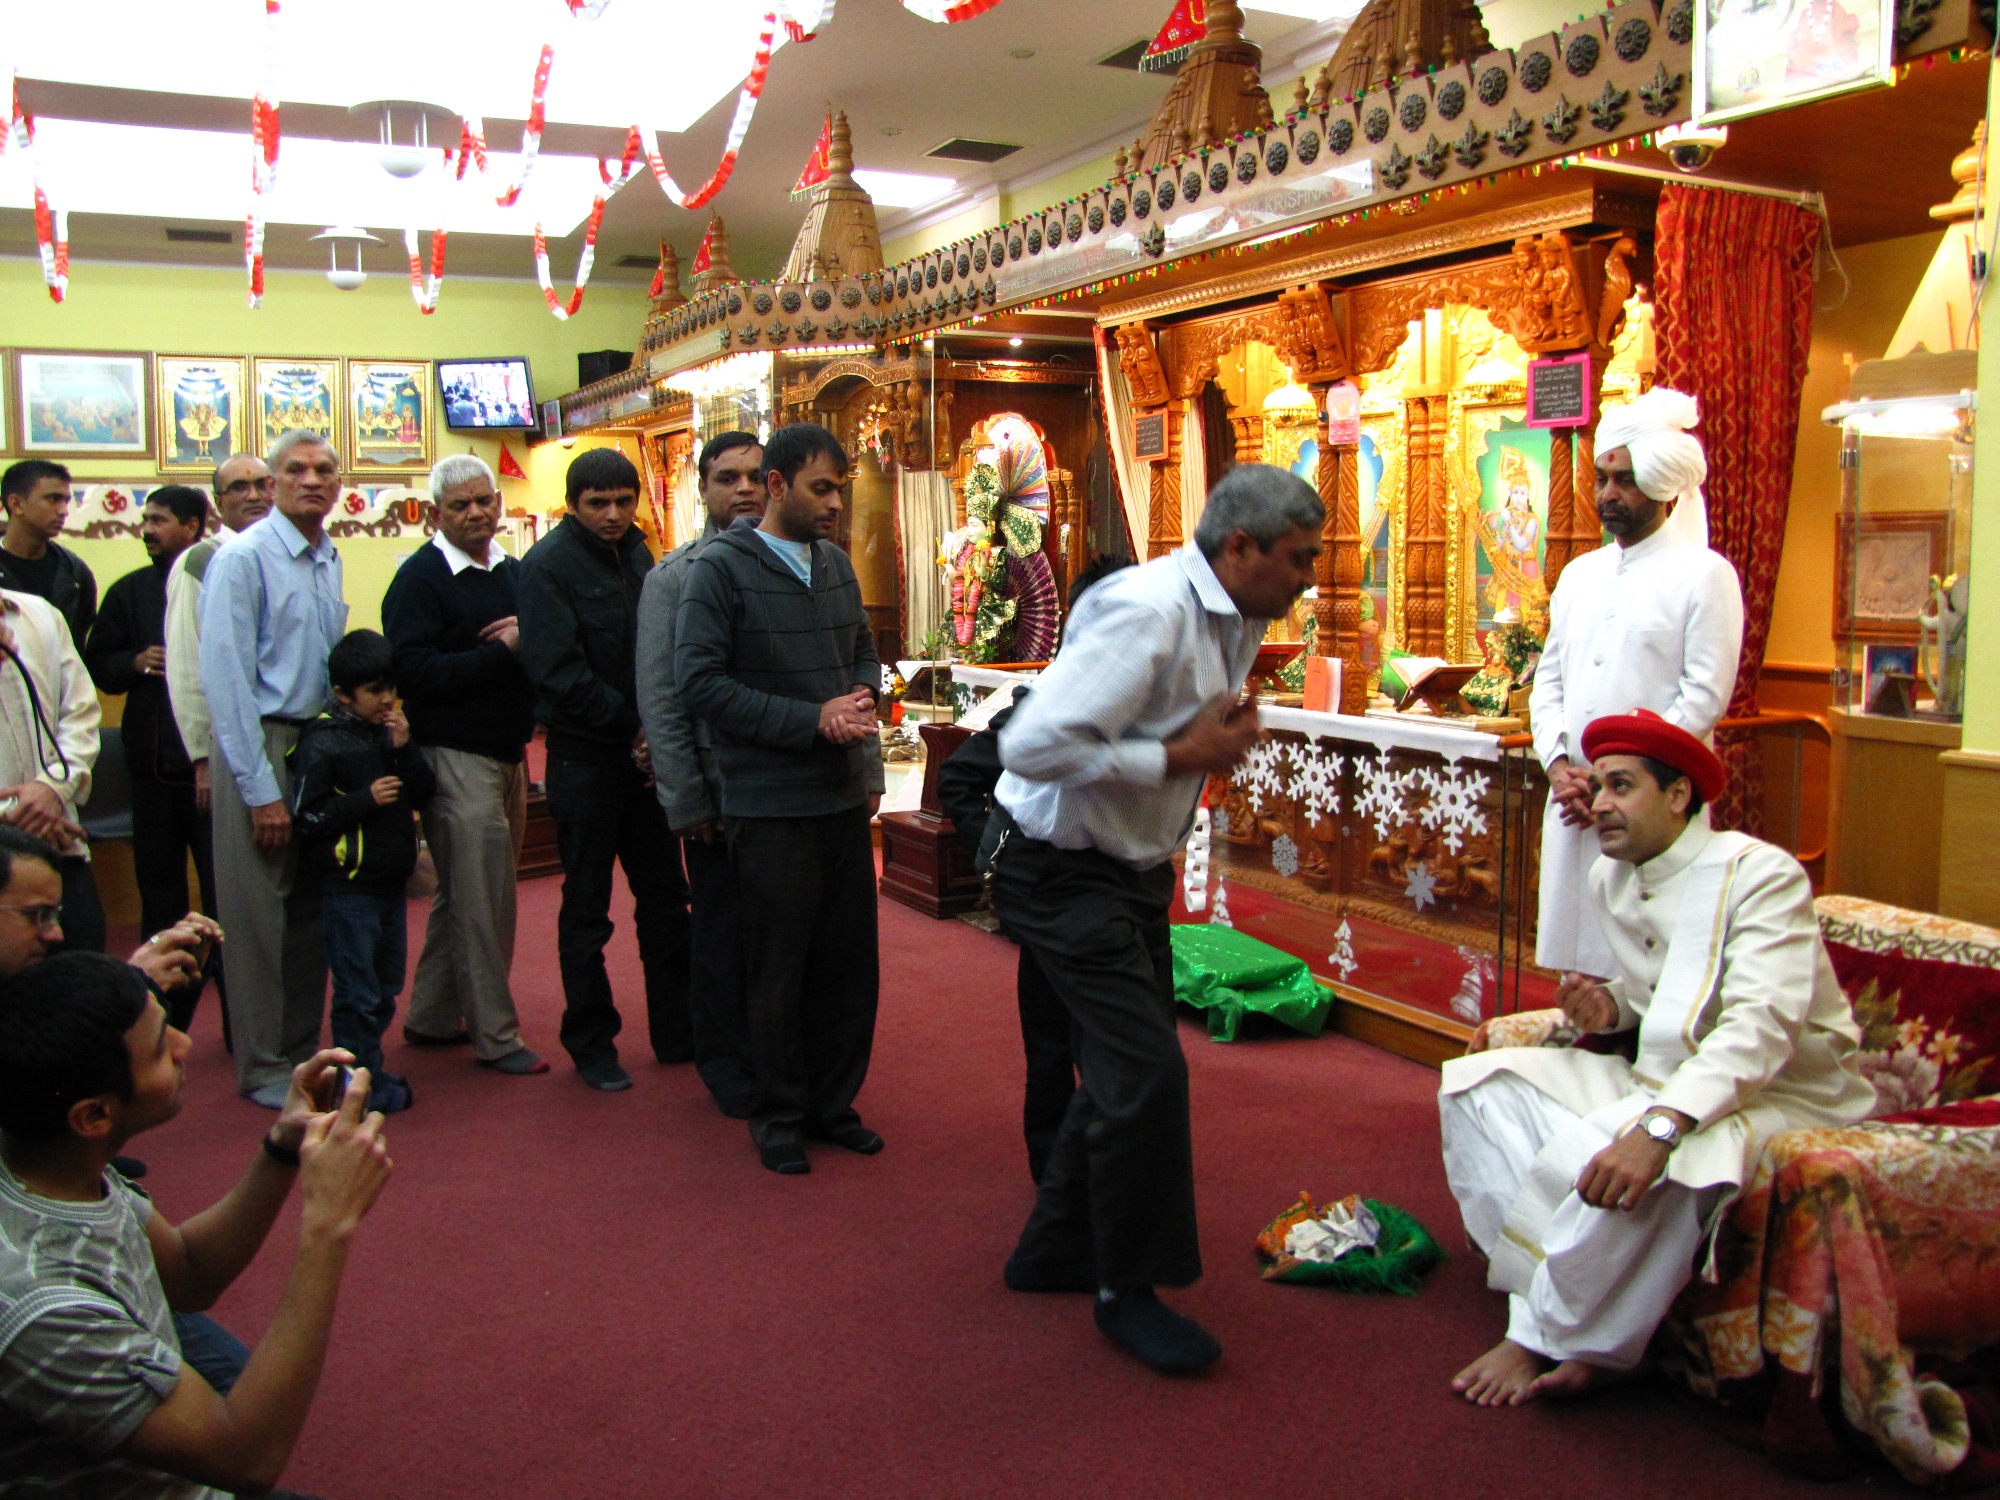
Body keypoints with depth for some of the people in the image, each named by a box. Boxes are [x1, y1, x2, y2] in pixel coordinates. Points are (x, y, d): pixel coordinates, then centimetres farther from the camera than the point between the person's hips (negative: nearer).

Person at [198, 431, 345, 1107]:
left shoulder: (330, 561, 11)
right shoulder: (244, 557, -12)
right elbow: (226, 679, -16)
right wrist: (261, 790, -17)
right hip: (262, 747, -7)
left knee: (313, 908, 14)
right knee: (261, 913, 1)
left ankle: (303, 1051, 27)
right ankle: (264, 1069, 14)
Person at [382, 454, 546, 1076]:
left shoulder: (514, 572, 13)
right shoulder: (420, 577, -8)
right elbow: (415, 671, -18)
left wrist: (534, 638, -8)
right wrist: (504, 652, -19)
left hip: (507, 753, 8)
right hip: (455, 756, -8)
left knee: (464, 895, 16)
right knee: (483, 900, -4)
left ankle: (431, 1018, 28)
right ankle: (495, 1035, 7)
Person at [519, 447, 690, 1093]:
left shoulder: (637, 554, 10)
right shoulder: (548, 564, -10)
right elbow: (557, 671, -18)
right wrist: (632, 721, -15)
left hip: (645, 752, 6)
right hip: (584, 755, -6)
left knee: (665, 897, 11)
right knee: (587, 910, 5)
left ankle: (676, 1032, 22)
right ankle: (591, 1043, 17)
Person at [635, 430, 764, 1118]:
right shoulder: (674, 576, -2)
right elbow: (660, 699, -4)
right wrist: (686, 799, -7)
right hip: (722, 792, -2)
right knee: (723, 932, 10)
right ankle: (729, 1067, 27)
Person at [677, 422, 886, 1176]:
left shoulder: (836, 563, 11)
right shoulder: (721, 568, -8)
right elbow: (700, 682, -14)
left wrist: (860, 704, -2)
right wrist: (812, 719, -18)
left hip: (845, 797, 6)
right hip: (770, 805, -6)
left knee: (851, 961, 11)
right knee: (777, 971, 6)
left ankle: (833, 1101, 27)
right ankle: (779, 1115, 23)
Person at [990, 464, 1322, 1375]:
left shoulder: (1238, 622, 6)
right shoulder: (1148, 612, -25)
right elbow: (1031, 745, -33)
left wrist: (1226, 739, -2)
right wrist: (1179, 756, -25)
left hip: (1133, 868, 10)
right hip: (1065, 876, -10)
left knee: (1126, 1068, 16)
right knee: (1147, 1071, -10)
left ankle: (1055, 1252, 34)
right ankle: (1126, 1291, 10)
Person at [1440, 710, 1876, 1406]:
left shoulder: (1759, 873, -17)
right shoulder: (1610, 879, 7)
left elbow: (1761, 1027, -31)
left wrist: (1659, 1125, -44)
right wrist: (1611, 1005, 0)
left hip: (1781, 1097, -8)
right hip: (1660, 1080, 8)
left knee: (1642, 1160, -38)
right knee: (1475, 1082, -4)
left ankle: (1545, 1338, -15)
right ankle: (1556, 1295, -17)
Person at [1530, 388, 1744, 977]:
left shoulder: (1706, 575, -2)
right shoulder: (1579, 574, 16)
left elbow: (1704, 698, -9)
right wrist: (1560, 766, -2)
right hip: (1573, 796, 5)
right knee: (1576, 963, 6)